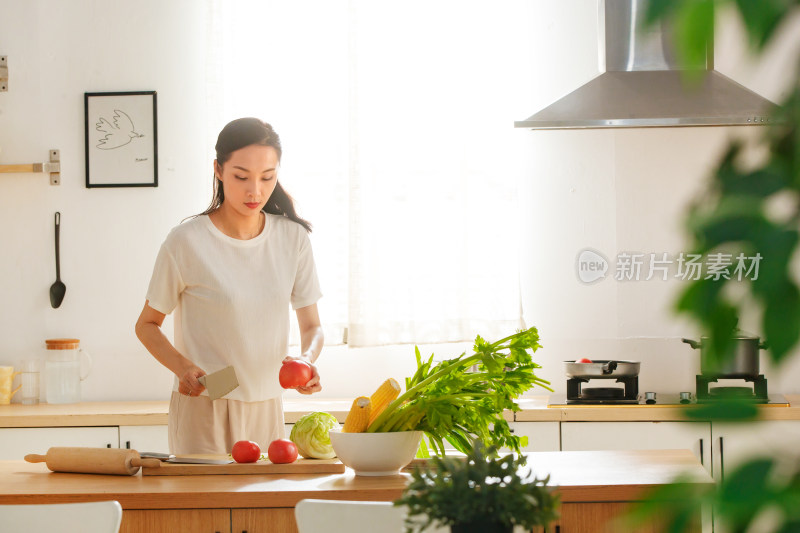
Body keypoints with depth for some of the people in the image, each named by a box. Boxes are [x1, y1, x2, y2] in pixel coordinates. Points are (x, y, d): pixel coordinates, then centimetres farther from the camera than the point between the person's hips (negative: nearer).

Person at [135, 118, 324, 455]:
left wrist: (306, 358, -17)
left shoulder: (293, 238, 2)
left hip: (266, 410, 4)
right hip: (202, 410, -4)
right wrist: (182, 366, -17)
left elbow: (312, 326, 6)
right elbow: (147, 325, 1)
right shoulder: (186, 242, -9)